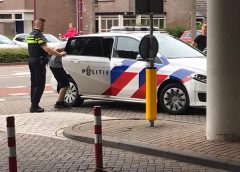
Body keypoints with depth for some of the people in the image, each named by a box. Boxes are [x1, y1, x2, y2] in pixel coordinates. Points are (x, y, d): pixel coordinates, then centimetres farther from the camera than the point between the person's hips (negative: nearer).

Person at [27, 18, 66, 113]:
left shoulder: (31, 35, 15)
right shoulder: (38, 35, -16)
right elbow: (46, 49, -24)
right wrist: (59, 54, -20)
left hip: (31, 60, 10)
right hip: (38, 62, -10)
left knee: (34, 84, 13)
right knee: (40, 85, -6)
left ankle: (33, 104, 17)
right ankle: (34, 106, -8)